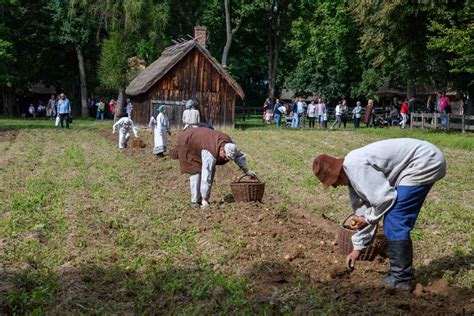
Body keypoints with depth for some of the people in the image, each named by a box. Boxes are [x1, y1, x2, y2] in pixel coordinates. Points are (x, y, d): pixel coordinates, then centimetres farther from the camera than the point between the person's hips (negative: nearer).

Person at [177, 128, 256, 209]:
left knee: (211, 171, 1)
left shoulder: (229, 144, -21)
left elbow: (239, 156, 0)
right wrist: (204, 200, -42)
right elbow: (206, 176, -43)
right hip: (187, 143, -8)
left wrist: (246, 171, 5)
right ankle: (195, 201, -9)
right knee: (196, 171, -16)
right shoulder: (210, 153, -42)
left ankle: (203, 199, 5)